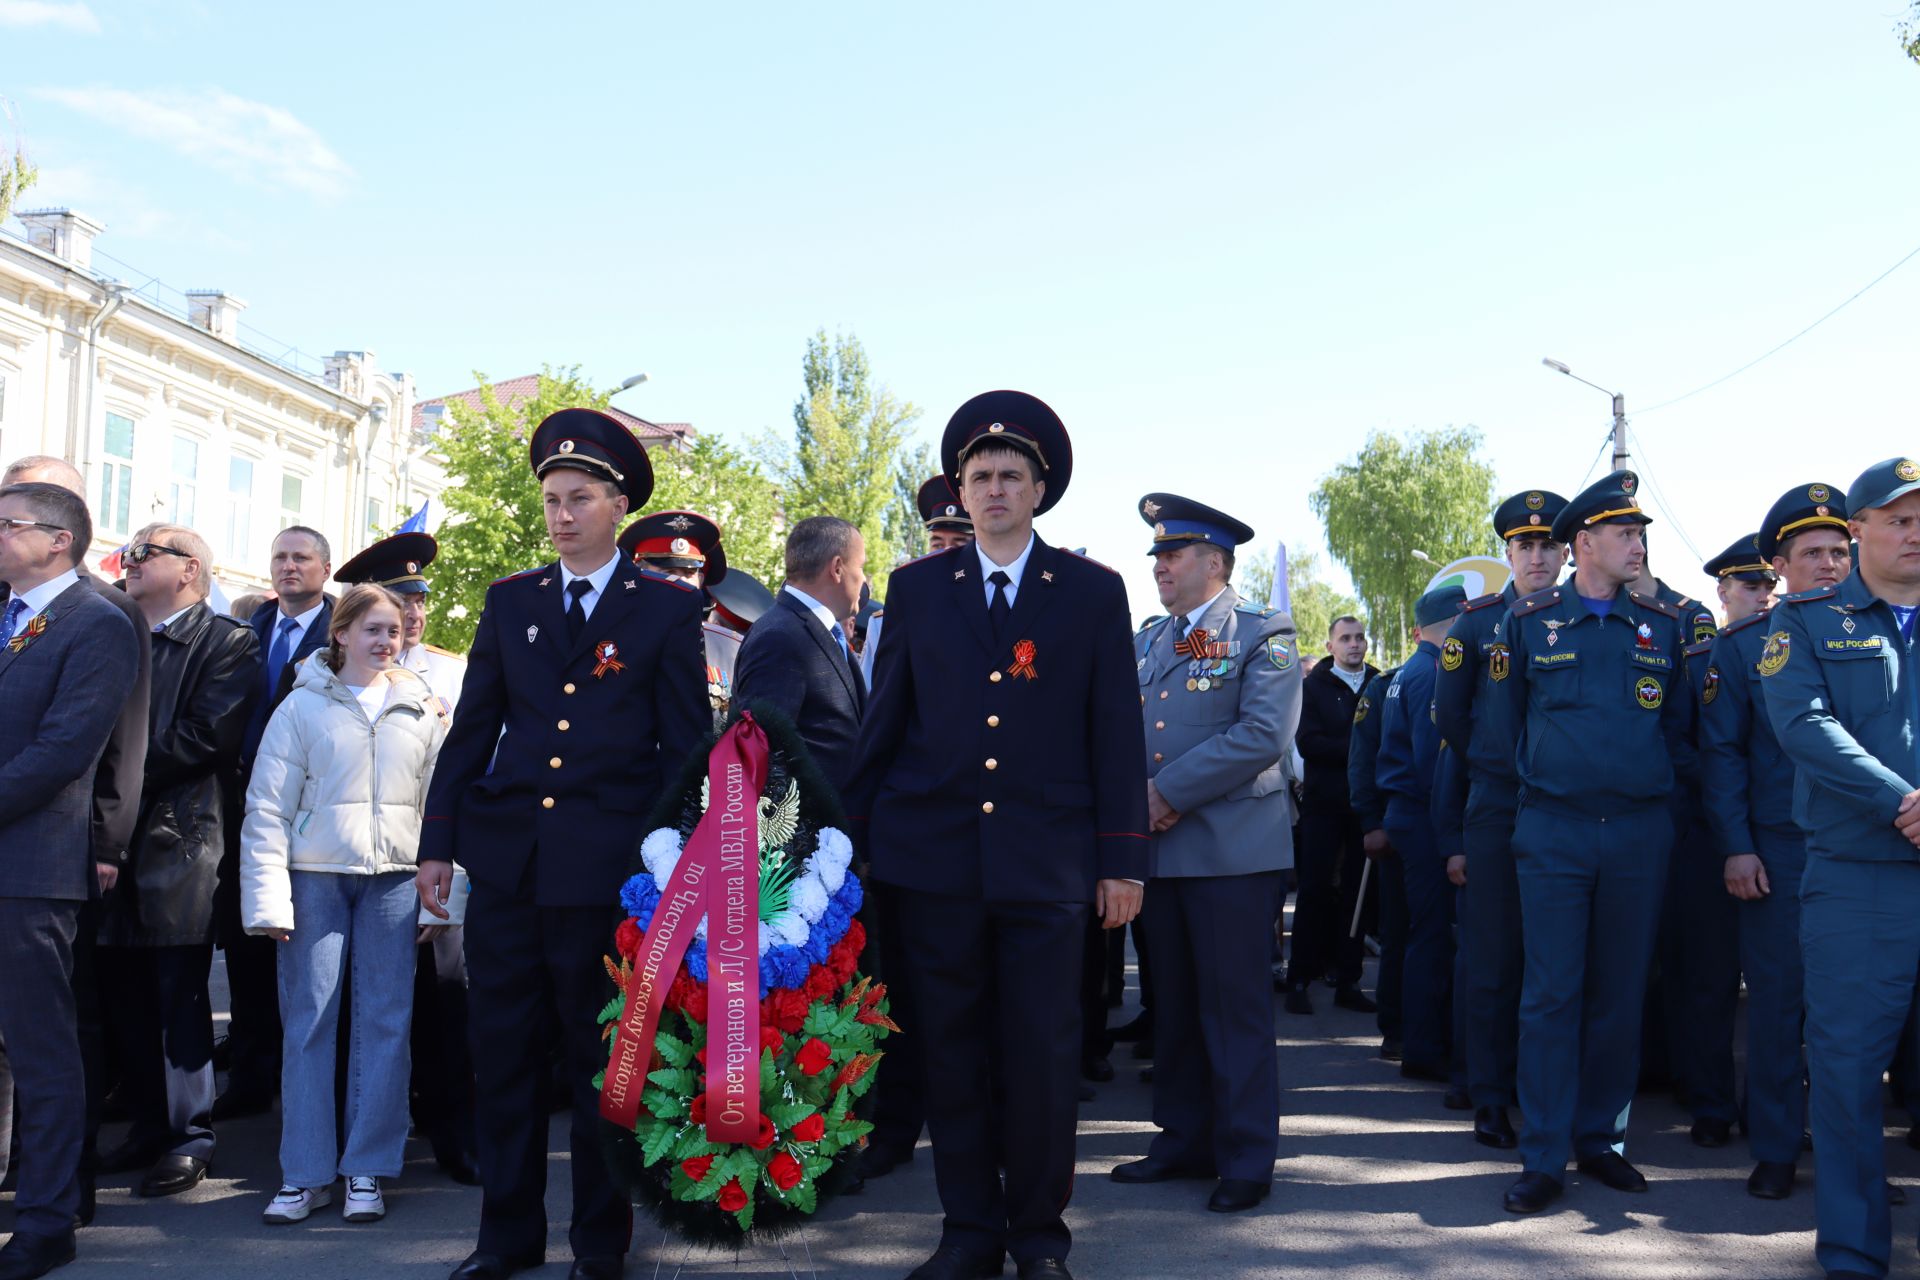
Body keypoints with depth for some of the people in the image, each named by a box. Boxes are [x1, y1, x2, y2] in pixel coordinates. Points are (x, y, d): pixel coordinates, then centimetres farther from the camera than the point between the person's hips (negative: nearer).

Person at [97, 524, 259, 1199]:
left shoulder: (227, 642, -1)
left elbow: (208, 736, -13)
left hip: (180, 836, -6)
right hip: (113, 833, 6)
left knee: (181, 991, -2)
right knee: (123, 989, 10)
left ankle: (191, 1134, 7)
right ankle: (148, 1123, 22)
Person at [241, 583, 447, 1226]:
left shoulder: (422, 710, 9)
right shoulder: (304, 706, 3)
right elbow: (267, 808, 0)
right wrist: (268, 900, -8)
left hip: (394, 877, 2)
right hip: (316, 876, -1)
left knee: (385, 1022, 2)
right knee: (308, 1020, 0)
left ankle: (367, 1170, 12)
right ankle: (306, 1172, 10)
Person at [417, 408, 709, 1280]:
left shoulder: (668, 608, 2)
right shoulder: (510, 601, 12)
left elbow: (687, 744, 1)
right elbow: (471, 731, 11)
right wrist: (438, 843, 7)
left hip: (607, 869, -3)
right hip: (506, 856, 3)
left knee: (601, 1059, 6)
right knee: (503, 1052, 8)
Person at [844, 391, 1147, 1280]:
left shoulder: (1093, 592, 5)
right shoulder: (917, 589, 9)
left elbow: (1116, 735, 3)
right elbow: (883, 722, 11)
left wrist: (1123, 861, 0)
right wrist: (851, 837, 8)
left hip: (1046, 863, -1)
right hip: (935, 859, 2)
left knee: (1042, 1057, 1)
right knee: (952, 1054, 7)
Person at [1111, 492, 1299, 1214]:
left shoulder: (1263, 635, -4)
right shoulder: (1145, 642, 16)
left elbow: (1263, 735, -16)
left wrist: (1169, 791, -15)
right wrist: (1135, 800, -6)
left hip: (1233, 850, -6)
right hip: (1159, 850, 6)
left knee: (1236, 1007, 0)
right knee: (1174, 1005, 13)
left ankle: (1245, 1160, 11)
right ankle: (1185, 1141, 25)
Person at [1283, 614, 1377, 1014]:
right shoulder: (1313, 685, 4)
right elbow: (1309, 742, -8)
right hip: (1324, 803, -2)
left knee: (1356, 892, 4)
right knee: (1316, 889, -2)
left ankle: (1348, 981, 11)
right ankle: (1298, 981, 3)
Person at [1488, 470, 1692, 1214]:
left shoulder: (1664, 626, 7)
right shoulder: (1528, 621, 2)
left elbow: (1677, 728, 14)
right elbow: (1506, 724, 11)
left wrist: (1648, 785, 9)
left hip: (1640, 832, 2)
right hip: (1553, 831, -2)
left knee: (1620, 993, 9)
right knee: (1551, 994, -1)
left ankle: (1601, 1139, 21)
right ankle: (1543, 1158, 5)